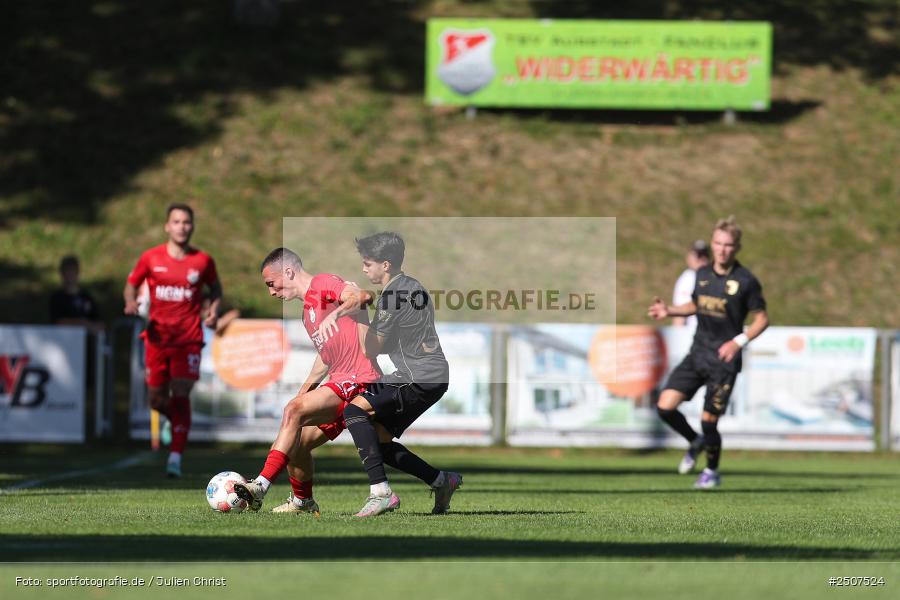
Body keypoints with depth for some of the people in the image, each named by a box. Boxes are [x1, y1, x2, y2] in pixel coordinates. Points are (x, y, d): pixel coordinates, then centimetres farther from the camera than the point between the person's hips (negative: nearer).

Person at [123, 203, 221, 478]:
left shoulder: (203, 260, 1)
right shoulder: (151, 258, 0)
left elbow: (215, 288, 18)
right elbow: (131, 285, 12)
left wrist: (212, 311, -1)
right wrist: (131, 302, -9)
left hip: (189, 338, -1)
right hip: (157, 336, 1)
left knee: (180, 394, -14)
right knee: (156, 399, 5)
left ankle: (176, 457, -14)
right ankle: (175, 419, 42)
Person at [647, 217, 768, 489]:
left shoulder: (746, 281, -10)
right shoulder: (702, 274, 6)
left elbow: (762, 319, -5)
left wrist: (739, 341, -20)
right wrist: (669, 311, 5)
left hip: (724, 359, -5)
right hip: (697, 353, 5)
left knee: (709, 421, -4)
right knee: (665, 407, -7)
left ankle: (712, 472, 23)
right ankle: (695, 442, 23)